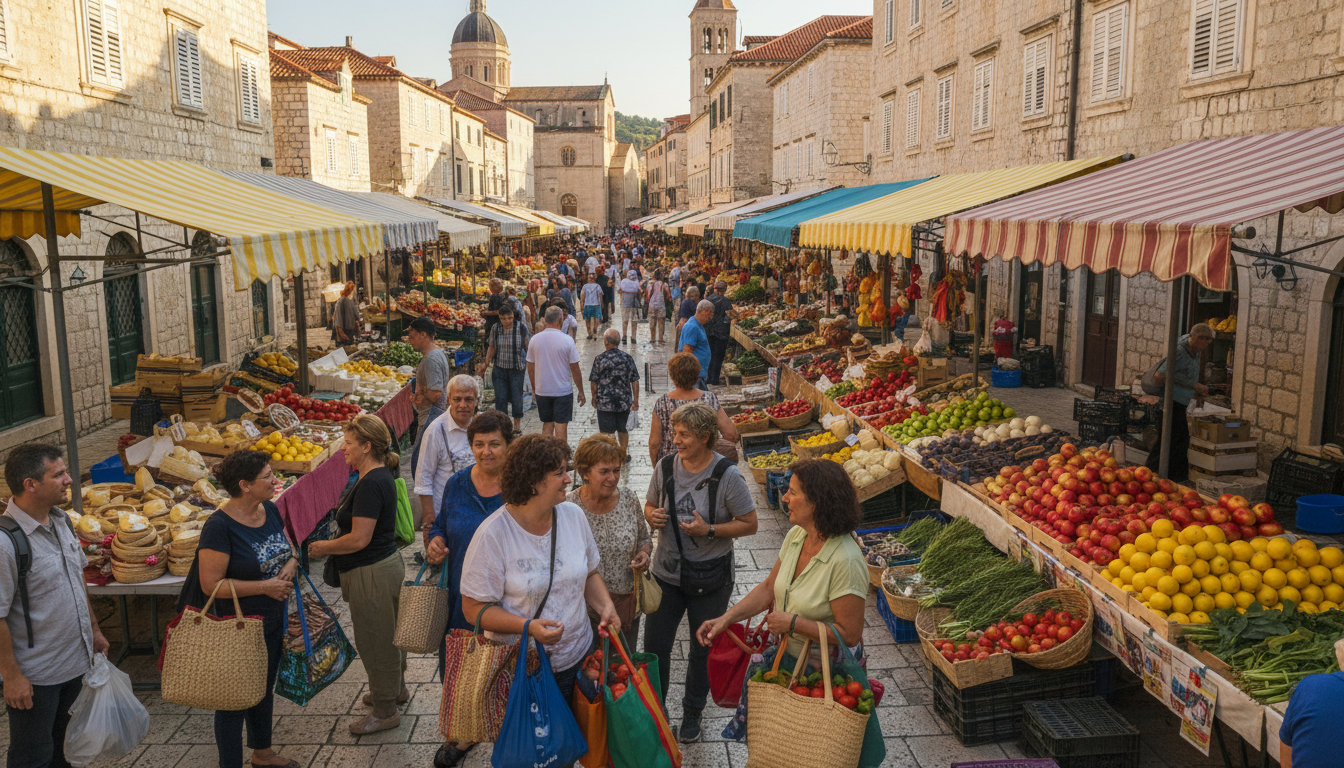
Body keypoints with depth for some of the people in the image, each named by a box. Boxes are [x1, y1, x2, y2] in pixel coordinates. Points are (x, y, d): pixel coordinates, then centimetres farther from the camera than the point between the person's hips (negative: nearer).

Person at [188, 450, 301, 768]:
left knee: (264, 690, 25)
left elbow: (289, 547, 13)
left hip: (273, 621, 8)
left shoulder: (270, 510, -2)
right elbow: (211, 584, -24)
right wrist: (264, 587, -24)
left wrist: (291, 563, -10)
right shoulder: (220, 526, -24)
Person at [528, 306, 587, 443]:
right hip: (563, 390, -3)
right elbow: (575, 369, -7)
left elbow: (530, 369, 6)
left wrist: (534, 388, 19)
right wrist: (581, 392, 2)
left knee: (547, 425, 14)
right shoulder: (567, 340, -12)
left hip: (542, 391, 4)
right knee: (561, 426, 2)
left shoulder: (534, 340, -2)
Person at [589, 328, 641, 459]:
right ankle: (624, 454, 33)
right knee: (622, 429, 21)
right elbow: (635, 381, -2)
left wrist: (594, 398, 11)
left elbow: (594, 382, -5)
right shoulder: (628, 357, -5)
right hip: (624, 402, 3)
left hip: (605, 403, -3)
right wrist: (636, 400, 7)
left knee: (607, 432, 5)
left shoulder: (599, 359, -12)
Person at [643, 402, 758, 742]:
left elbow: (749, 524, -11)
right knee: (654, 646, 7)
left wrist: (710, 530, -23)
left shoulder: (727, 475, -17)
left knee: (703, 650, 14)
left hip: (710, 580, -3)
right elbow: (650, 504, 12)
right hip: (666, 573, 3)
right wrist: (652, 516, -12)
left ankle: (692, 712, 39)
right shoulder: (665, 467, -5)